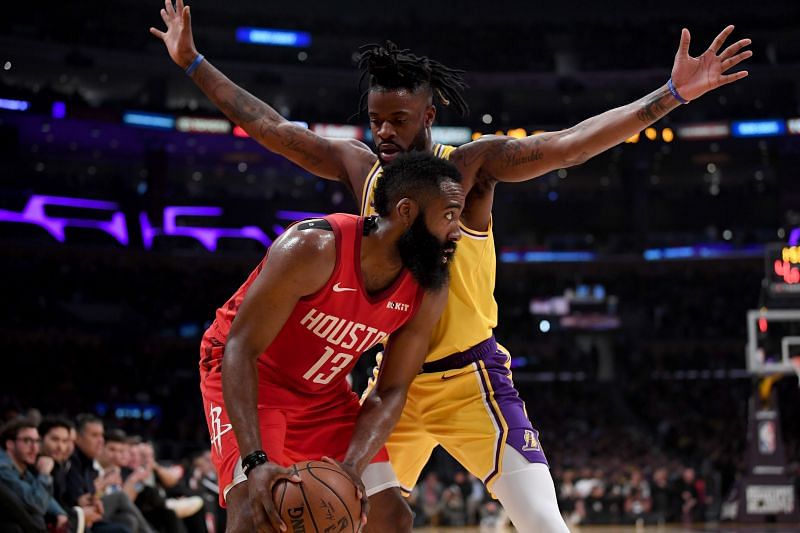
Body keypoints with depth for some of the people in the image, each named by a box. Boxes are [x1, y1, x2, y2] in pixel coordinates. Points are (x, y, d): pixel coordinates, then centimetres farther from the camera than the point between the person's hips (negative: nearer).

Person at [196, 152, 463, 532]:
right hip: (246, 373, -6)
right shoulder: (314, 248, -32)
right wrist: (256, 461, -41)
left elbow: (391, 392, -8)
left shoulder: (429, 292, -15)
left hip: (324, 392, 6)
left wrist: (352, 468, -27)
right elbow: (241, 349, -31)